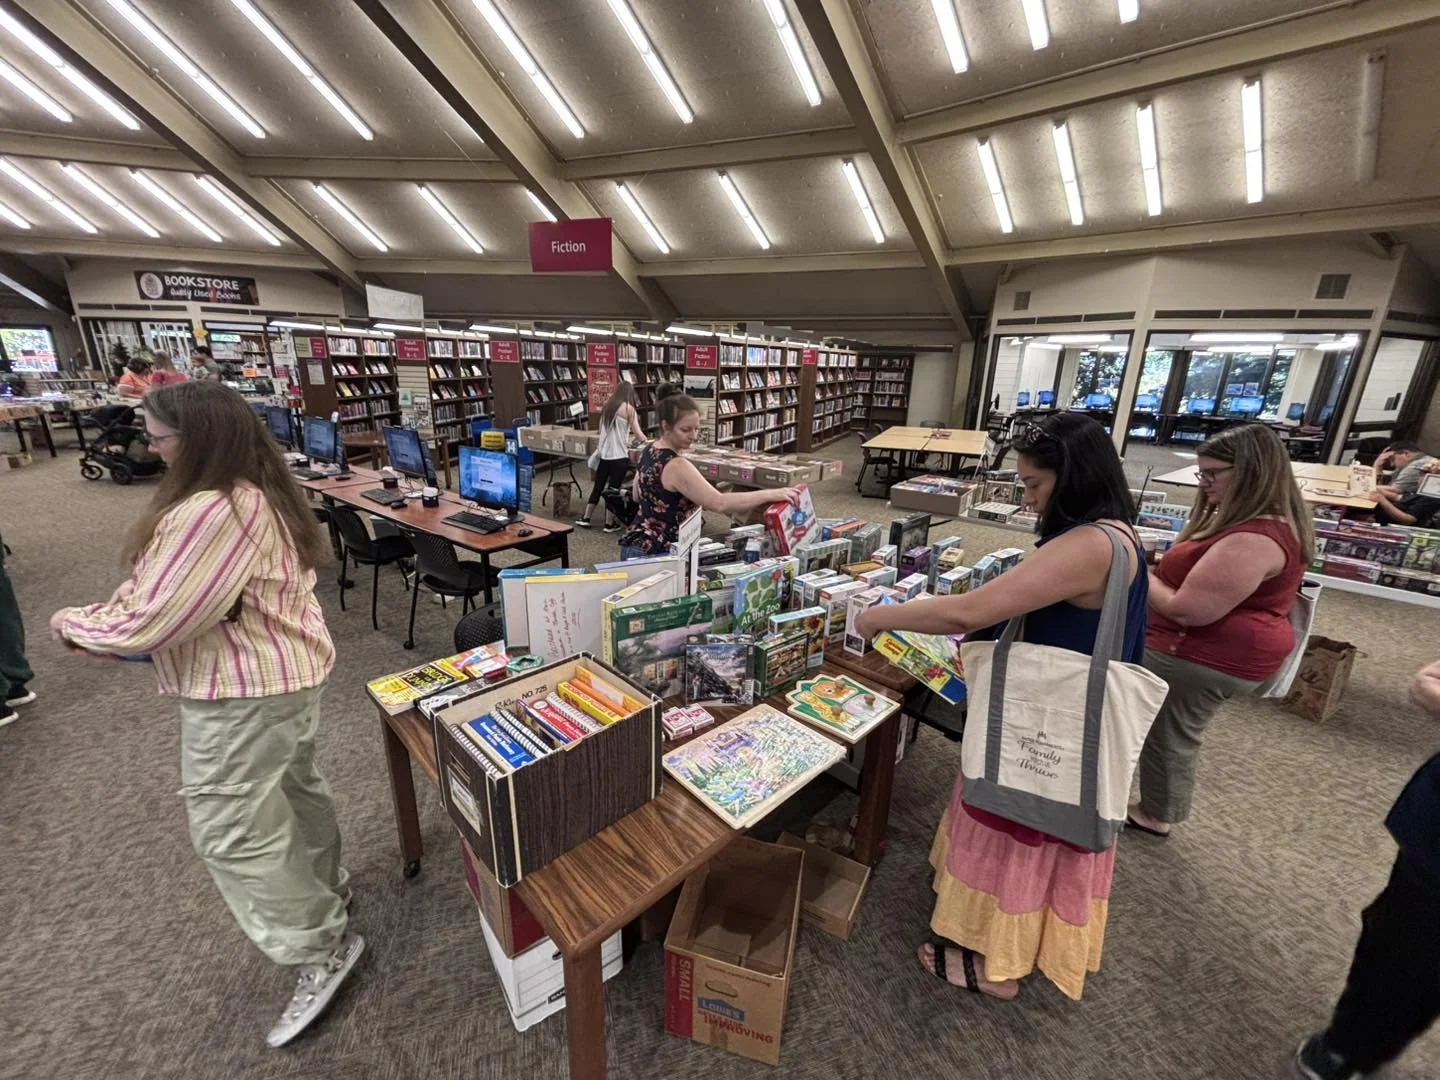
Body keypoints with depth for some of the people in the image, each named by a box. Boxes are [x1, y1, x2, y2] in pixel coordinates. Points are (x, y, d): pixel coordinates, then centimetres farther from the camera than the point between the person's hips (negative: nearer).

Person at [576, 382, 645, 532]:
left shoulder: (607, 407, 13)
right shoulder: (628, 408, -5)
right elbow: (638, 434, -5)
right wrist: (642, 439, 17)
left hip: (603, 454, 6)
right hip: (619, 456, -6)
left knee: (597, 486, 16)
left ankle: (585, 518, 23)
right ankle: (609, 524, 12)